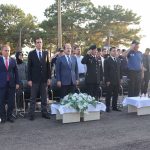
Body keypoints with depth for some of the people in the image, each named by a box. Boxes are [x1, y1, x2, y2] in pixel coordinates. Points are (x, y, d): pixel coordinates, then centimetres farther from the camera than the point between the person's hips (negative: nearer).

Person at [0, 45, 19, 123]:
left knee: (11, 102, 4)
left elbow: (16, 72, 9)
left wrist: (17, 83, 4)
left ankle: (9, 116, 17)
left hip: (11, 84, 2)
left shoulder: (13, 60, 8)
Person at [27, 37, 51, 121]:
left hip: (44, 79, 3)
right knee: (33, 98, 4)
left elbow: (48, 66, 8)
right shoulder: (31, 54, -1)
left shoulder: (46, 53, 7)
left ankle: (44, 112, 16)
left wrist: (49, 78, 3)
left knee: (44, 97, 8)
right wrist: (29, 79, -8)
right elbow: (29, 67, -3)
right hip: (35, 79, -3)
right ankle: (31, 114, 10)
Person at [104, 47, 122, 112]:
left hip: (117, 81, 5)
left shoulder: (118, 60, 13)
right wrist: (107, 80, -13)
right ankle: (108, 107, 10)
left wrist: (120, 78, 10)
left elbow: (120, 70, 16)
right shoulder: (107, 60, -4)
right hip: (110, 81, -5)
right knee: (109, 94, 1)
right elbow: (105, 72, -8)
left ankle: (114, 107, 17)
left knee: (116, 94, 9)